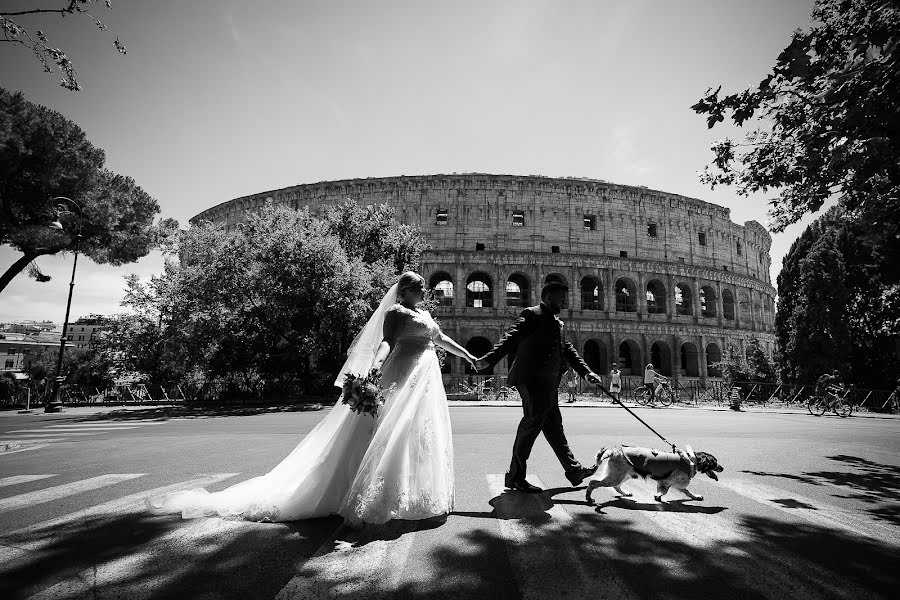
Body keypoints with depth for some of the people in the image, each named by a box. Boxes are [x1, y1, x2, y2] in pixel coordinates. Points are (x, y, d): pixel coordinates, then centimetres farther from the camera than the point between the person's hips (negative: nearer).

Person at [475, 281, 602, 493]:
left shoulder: (557, 323, 22)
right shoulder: (532, 314, -6)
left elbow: (568, 350, 25)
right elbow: (511, 338, -17)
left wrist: (586, 372, 15)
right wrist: (489, 359, -30)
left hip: (548, 383, 10)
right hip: (532, 379, -9)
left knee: (553, 425, 17)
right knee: (533, 421, -10)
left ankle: (573, 470, 30)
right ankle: (515, 476, 0)